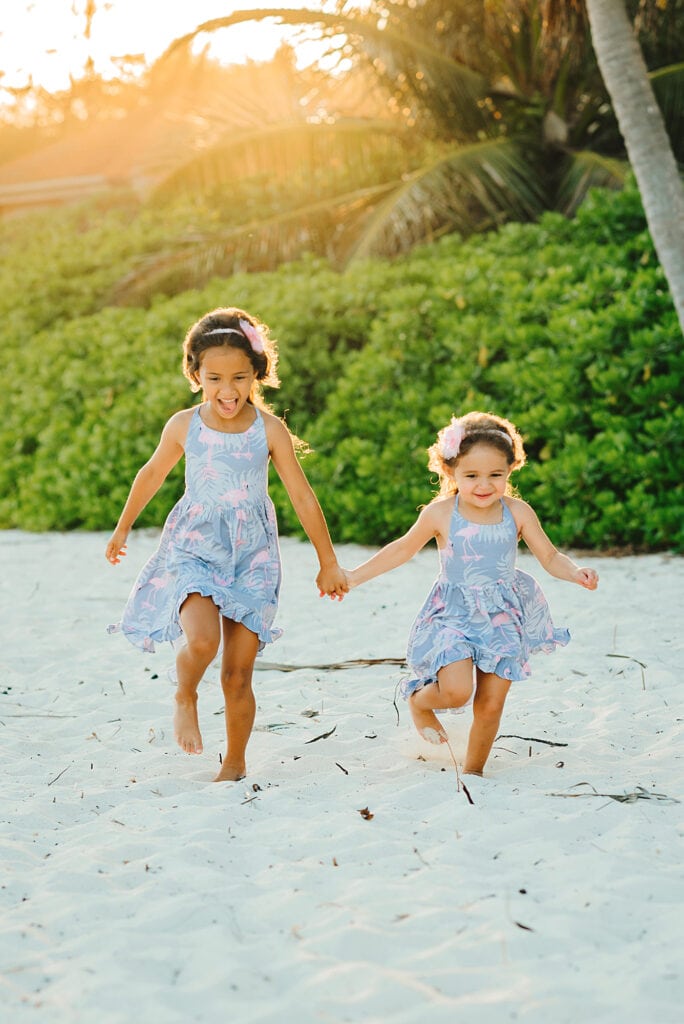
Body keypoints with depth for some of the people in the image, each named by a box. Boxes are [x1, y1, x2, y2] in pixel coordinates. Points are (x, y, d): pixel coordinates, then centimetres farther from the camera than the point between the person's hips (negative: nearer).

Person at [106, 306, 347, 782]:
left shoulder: (270, 430, -7)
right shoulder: (184, 426, -4)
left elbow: (303, 497, 1)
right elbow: (151, 476, 13)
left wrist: (329, 562, 6)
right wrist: (123, 528, 25)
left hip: (252, 556, 1)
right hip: (193, 550, 0)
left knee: (238, 675, 2)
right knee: (201, 640, -27)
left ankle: (235, 765, 22)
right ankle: (185, 699, 6)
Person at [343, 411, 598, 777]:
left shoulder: (517, 513, -6)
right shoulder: (440, 514, -9)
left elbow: (550, 557, 1)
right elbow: (404, 549, 5)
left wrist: (576, 573, -20)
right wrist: (353, 577, 4)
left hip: (503, 619, 2)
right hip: (454, 615, -2)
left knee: (491, 704, 3)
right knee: (456, 690, -21)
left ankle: (473, 771, 26)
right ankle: (418, 699, 14)